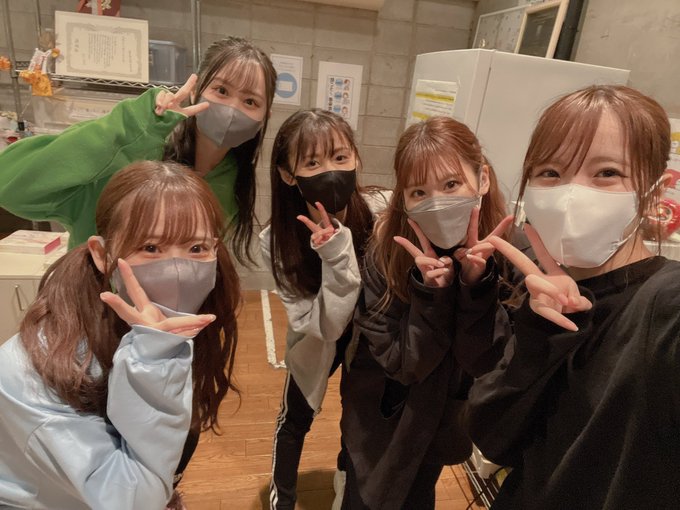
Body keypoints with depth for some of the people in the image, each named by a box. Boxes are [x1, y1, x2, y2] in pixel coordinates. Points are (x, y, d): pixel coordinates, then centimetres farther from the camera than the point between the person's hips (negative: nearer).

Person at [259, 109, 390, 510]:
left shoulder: (383, 211, -30)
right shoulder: (278, 242, -30)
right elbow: (324, 325, -31)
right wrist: (337, 255, -44)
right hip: (319, 337, 0)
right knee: (296, 418, 19)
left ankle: (347, 472, 57)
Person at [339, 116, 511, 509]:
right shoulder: (386, 252, -23)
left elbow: (481, 362, -20)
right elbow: (403, 363, -21)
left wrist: (477, 280, -34)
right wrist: (430, 291, -35)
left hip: (441, 419, 2)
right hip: (379, 415, -1)